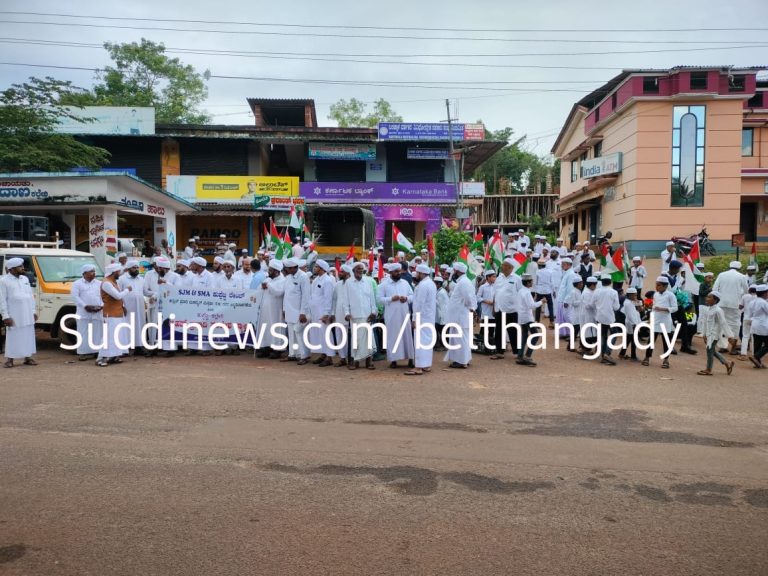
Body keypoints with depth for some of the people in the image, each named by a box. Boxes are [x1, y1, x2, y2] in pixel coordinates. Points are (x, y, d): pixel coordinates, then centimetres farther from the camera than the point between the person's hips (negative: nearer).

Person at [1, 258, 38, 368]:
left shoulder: (25, 279, 13)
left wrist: (33, 311, 11)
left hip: (28, 315, 5)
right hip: (14, 316, -5)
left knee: (28, 336, 7)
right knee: (13, 337, -1)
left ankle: (28, 358, 14)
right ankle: (9, 359, 7)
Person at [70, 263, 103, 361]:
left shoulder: (99, 283, 15)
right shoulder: (77, 283, 4)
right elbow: (75, 296, -6)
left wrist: (101, 306, -7)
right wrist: (85, 306, -15)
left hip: (98, 312, 3)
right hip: (84, 312, -3)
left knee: (97, 333, 4)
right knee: (84, 333, -4)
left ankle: (96, 351, 8)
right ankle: (83, 352, -2)